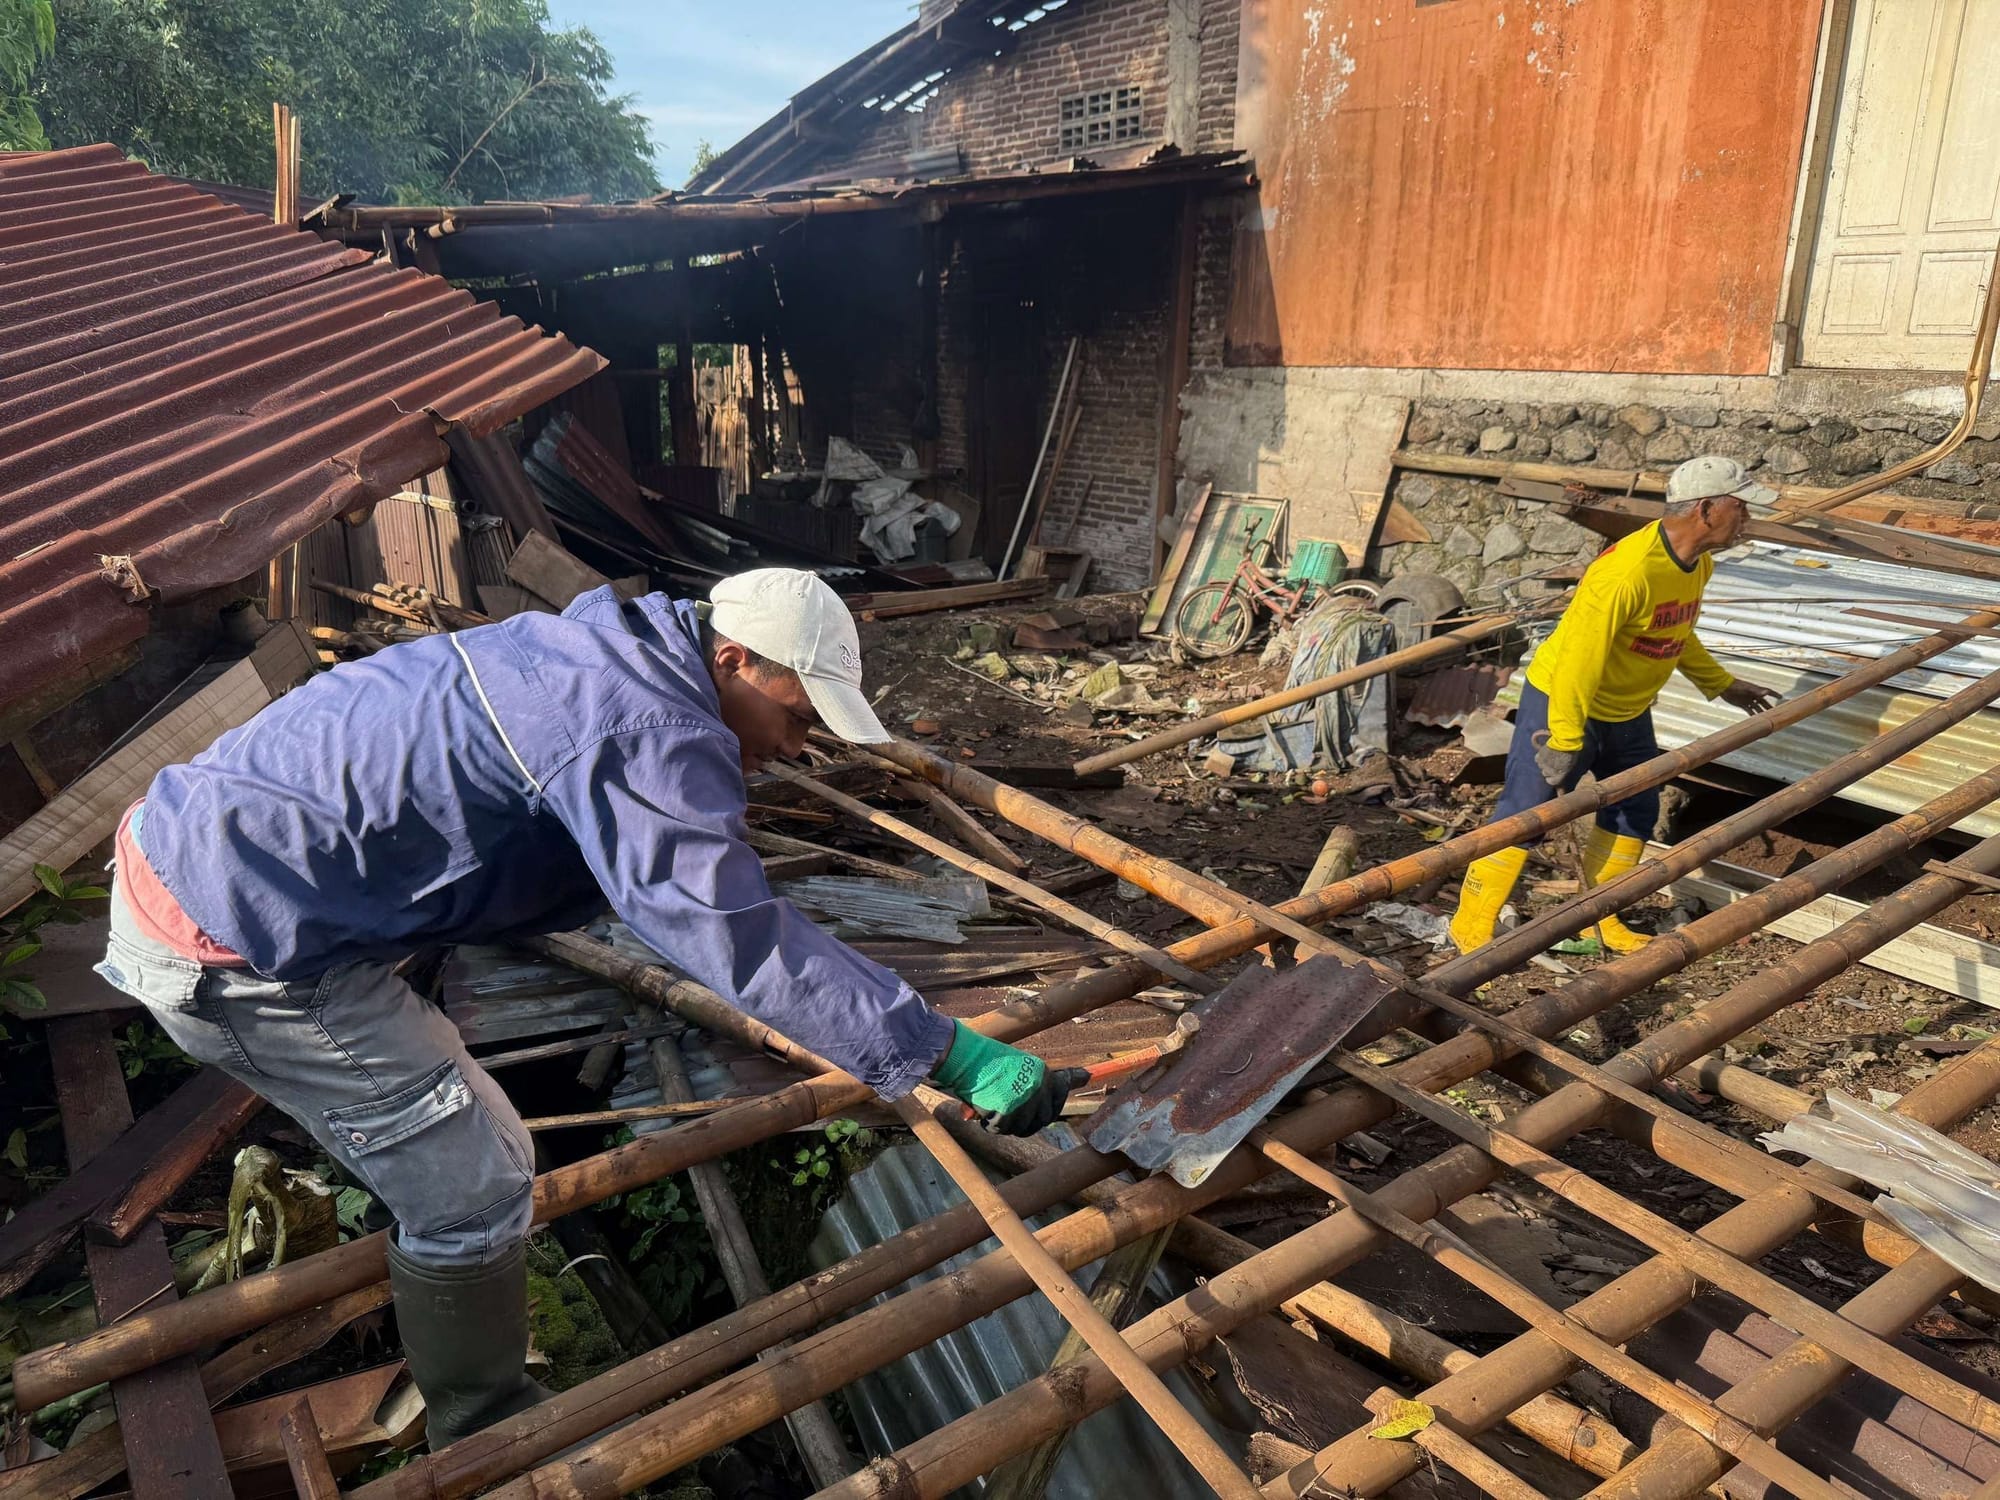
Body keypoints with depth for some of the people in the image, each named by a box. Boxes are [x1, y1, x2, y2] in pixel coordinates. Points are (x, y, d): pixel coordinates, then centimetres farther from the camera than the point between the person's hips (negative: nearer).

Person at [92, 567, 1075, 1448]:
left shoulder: (608, 653, 7)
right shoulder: (646, 731, -24)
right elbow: (742, 940, -30)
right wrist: (952, 1056, -26)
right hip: (237, 944, -10)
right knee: (474, 1189, 1)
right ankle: (490, 1447, 23)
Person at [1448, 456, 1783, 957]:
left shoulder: (1699, 565, 0)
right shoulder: (1628, 570, -30)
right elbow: (1580, 654, -30)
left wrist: (1721, 685, 25)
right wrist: (1565, 740, -29)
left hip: (1628, 710, 9)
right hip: (1562, 700, -9)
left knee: (1634, 811, 15)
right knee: (1524, 812, -4)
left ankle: (1599, 921, 29)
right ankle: (1472, 925, 7)